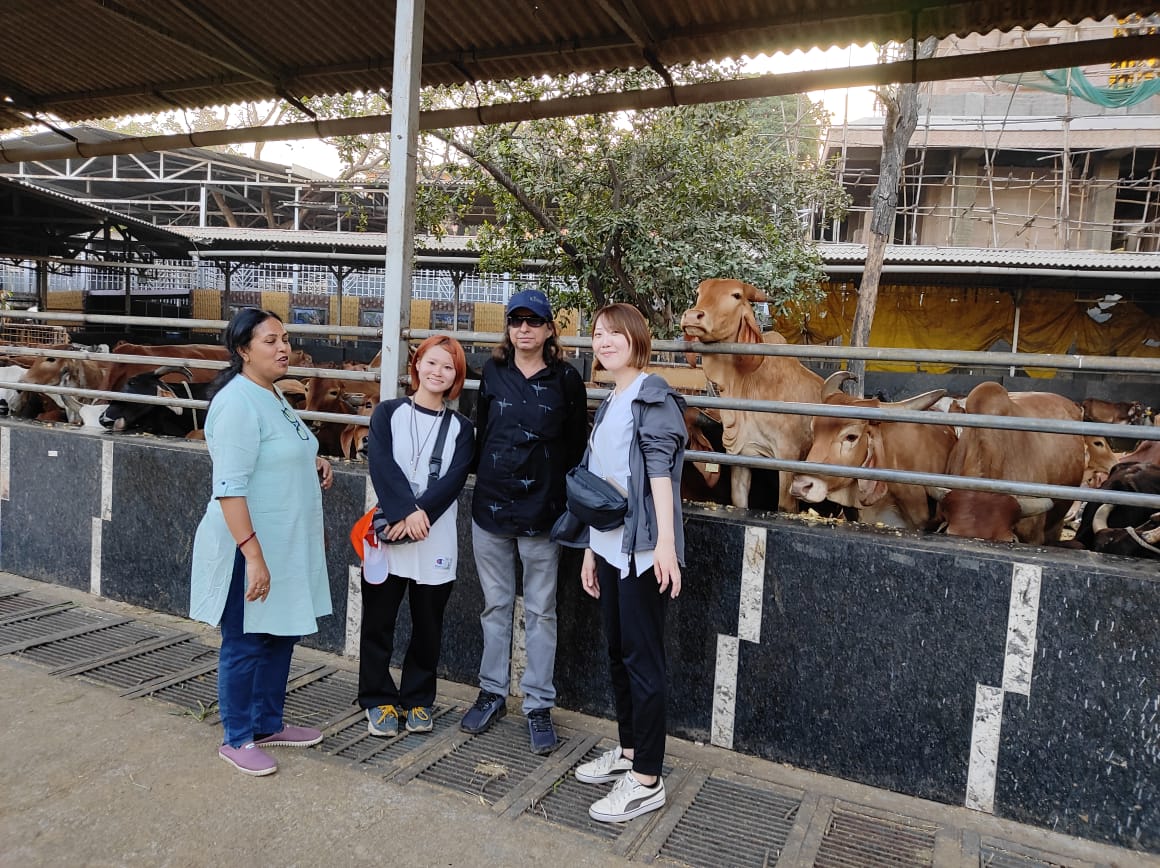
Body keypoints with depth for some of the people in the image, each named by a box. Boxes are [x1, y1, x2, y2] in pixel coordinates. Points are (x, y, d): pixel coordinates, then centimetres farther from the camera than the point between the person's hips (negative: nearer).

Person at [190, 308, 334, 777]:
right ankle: (237, 739, 23)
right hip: (249, 548, -9)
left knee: (281, 635, 18)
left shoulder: (272, 396, 10)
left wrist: (314, 462, 6)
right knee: (245, 644, 6)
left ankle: (268, 724, 34)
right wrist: (253, 556, -27)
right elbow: (230, 488, -25)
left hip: (285, 545, 9)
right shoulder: (238, 403, -20)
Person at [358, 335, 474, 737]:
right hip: (386, 536, -1)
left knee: (427, 627, 10)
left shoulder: (460, 427, 8)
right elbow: (381, 464, -10)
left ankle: (418, 698, 27)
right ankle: (379, 699, 23)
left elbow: (453, 479, -5)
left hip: (436, 542, 1)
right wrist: (406, 511, -22)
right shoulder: (388, 413, 5)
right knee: (378, 624, 7)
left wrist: (419, 514, -19)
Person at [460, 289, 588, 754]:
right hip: (490, 505, 3)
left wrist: (562, 497, -3)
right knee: (495, 604, 14)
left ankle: (539, 706, 17)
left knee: (540, 611, 6)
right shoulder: (492, 373, 4)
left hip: (541, 510, -3)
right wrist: (487, 477, 8)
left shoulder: (565, 379, -3)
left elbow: (575, 444, 0)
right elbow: (480, 432, 12)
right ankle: (492, 693, 28)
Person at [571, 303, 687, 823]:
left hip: (641, 547, -8)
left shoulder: (652, 396, -6)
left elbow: (659, 467, -18)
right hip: (609, 547, 8)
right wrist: (591, 550, 19)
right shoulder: (608, 407, 18)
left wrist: (666, 541, -26)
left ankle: (647, 781, 8)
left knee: (643, 659, -2)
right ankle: (628, 750, 30)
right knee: (618, 654, 15)